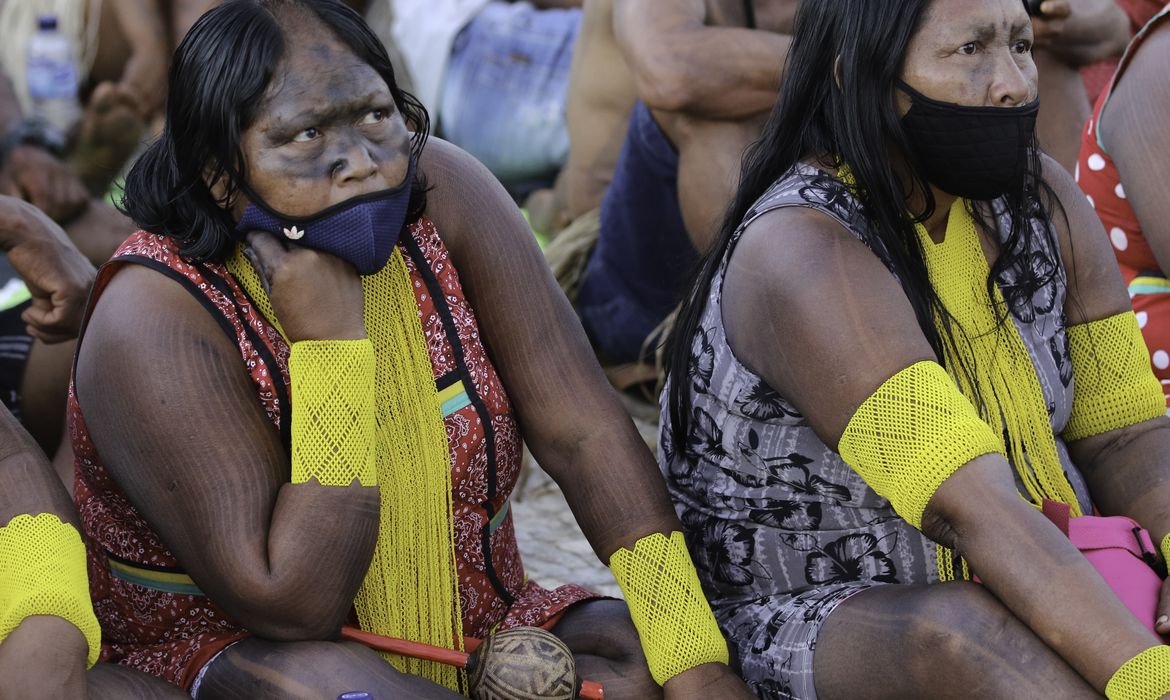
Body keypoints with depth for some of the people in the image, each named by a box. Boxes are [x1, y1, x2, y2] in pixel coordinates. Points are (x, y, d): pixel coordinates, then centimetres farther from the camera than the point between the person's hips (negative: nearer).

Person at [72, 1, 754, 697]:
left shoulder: (442, 193, -8)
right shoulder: (154, 320, -22)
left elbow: (581, 428, -10)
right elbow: (297, 610, -27)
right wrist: (328, 337, -30)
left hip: (469, 628, 4)